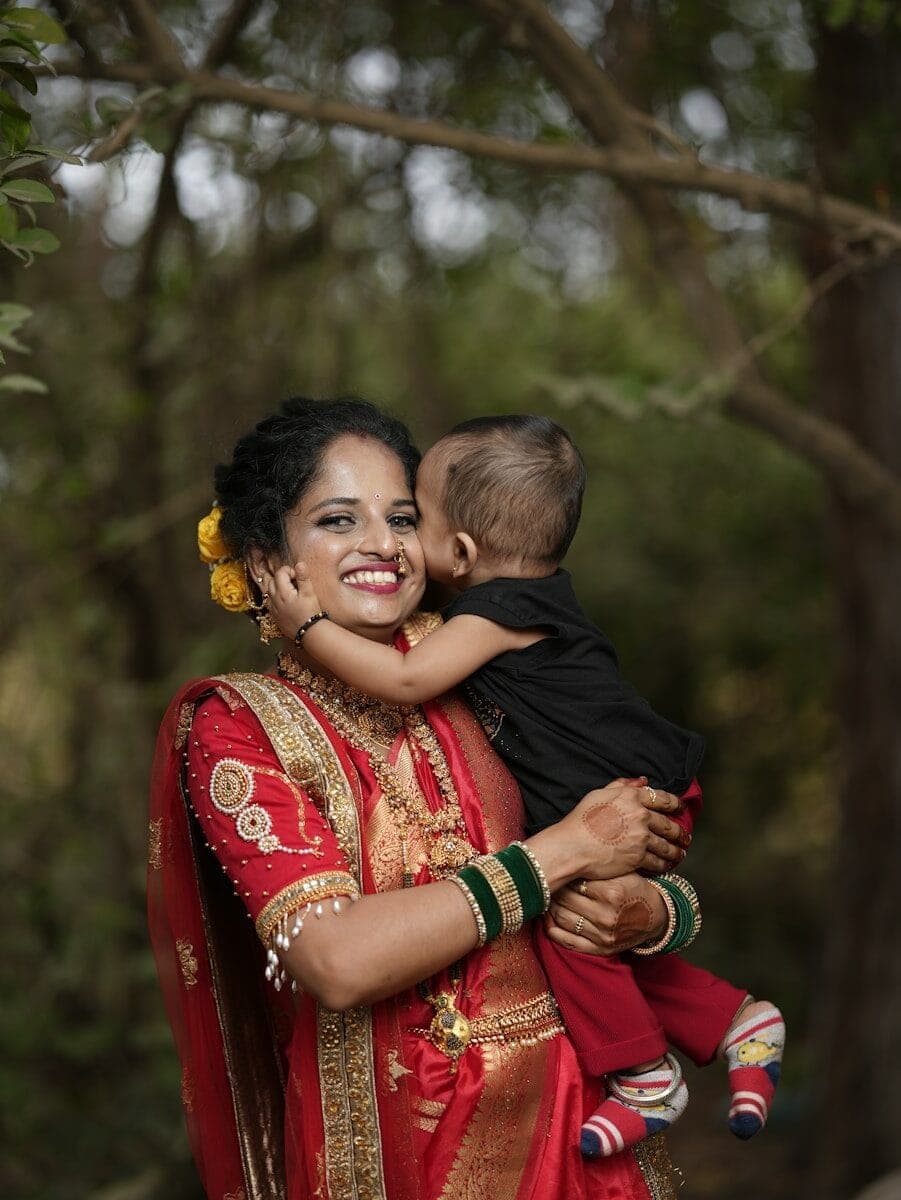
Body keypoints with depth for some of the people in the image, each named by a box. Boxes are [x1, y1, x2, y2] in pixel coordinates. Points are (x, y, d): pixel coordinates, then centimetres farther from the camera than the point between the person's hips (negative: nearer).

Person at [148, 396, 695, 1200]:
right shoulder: (238, 725, -8)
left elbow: (657, 836, 7)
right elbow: (338, 961, -21)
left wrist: (649, 909, -17)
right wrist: (565, 851, -17)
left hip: (571, 1119, 3)